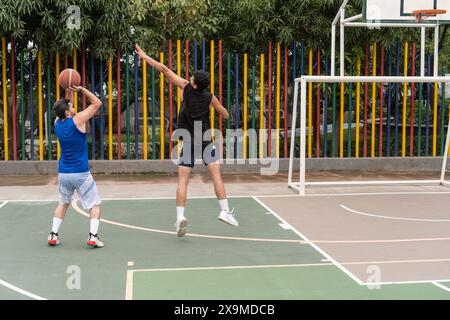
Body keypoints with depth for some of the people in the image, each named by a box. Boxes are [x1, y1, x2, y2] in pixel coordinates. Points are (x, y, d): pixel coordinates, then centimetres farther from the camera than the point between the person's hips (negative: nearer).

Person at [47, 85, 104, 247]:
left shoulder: (57, 123, 3)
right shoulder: (77, 120, -13)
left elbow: (65, 106, 25)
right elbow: (97, 103, -6)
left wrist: (68, 92, 15)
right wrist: (81, 89, -5)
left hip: (63, 173, 6)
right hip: (81, 173, -5)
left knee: (63, 203, 23)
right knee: (95, 204, 6)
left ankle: (53, 234, 15)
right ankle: (93, 236, -7)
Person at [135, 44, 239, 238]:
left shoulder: (186, 88, -4)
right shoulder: (210, 98, 0)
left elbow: (165, 70, 0)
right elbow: (225, 115, 14)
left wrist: (145, 57, 8)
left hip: (188, 140, 0)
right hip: (205, 139, 1)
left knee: (183, 181, 0)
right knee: (216, 176, 2)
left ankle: (180, 216, -10)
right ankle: (225, 211, -4)